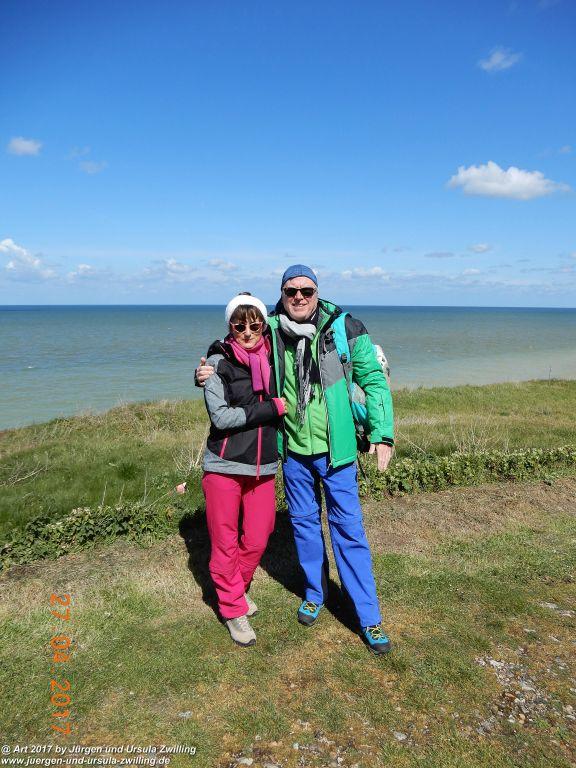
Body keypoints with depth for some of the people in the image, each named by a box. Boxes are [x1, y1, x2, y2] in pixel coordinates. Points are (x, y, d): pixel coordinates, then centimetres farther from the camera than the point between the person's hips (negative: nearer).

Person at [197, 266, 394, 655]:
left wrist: (383, 433, -9)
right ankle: (315, 593, 41)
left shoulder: (344, 329, -12)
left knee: (348, 528, 4)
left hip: (335, 448, -3)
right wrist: (208, 373, -8)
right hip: (293, 449, 3)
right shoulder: (270, 332, -5)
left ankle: (369, 618, 18)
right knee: (304, 522, 17)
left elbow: (374, 379, -4)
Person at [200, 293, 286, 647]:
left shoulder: (273, 359, 6)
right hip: (225, 465, -4)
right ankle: (234, 608, 26)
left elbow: (286, 399, 23)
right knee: (225, 544, 6)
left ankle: (239, 588, 38)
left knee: (257, 540, 11)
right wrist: (271, 408, -15)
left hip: (263, 466, 4)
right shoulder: (218, 363, -8)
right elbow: (221, 417, -17)